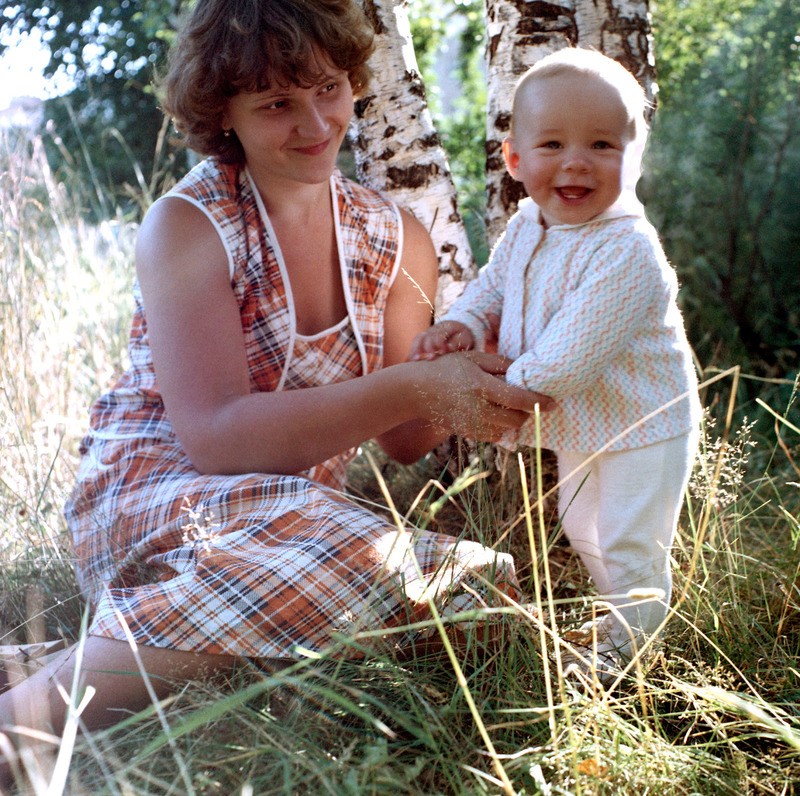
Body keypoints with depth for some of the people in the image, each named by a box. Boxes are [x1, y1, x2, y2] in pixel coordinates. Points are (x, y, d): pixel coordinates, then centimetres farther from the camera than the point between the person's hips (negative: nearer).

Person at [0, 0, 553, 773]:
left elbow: (404, 440, 8)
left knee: (478, 584, -22)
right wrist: (414, 388, -29)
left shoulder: (395, 239, 7)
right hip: (150, 495, -6)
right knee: (351, 558, -35)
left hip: (302, 503, 6)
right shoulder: (186, 225, -8)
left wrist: (463, 398, -15)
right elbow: (214, 433, -21)